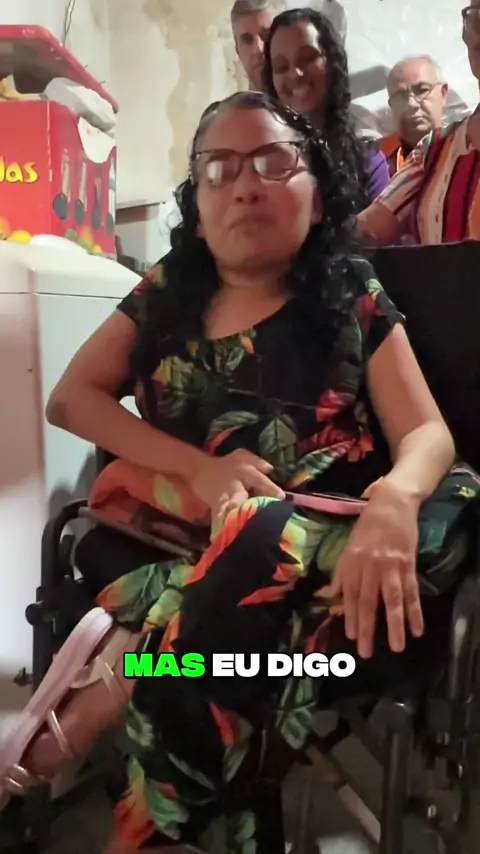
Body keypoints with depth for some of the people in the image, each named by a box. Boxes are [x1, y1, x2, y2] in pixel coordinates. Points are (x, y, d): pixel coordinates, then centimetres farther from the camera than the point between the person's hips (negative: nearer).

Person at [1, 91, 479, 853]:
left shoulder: (353, 296, 3)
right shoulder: (165, 293, 9)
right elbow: (70, 398, 3)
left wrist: (394, 498, -30)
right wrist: (198, 468, -12)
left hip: (318, 541, -2)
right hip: (176, 532, 2)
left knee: (263, 542, -34)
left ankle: (118, 662, -19)